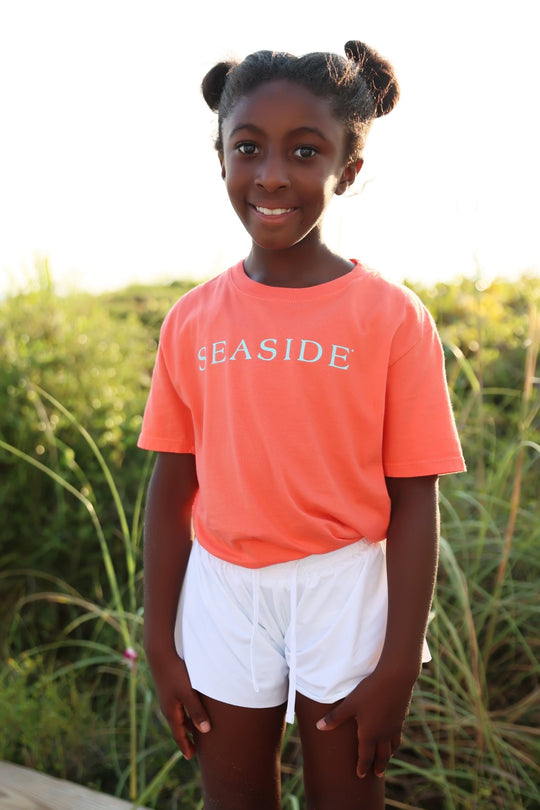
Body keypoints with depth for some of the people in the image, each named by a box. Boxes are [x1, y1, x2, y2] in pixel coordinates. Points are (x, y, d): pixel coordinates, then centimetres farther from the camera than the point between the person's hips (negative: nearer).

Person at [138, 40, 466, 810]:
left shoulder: (392, 315, -10)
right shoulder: (192, 320, -2)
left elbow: (413, 501, -8)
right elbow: (172, 486, 2)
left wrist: (398, 667, -9)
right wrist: (161, 644, 4)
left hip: (344, 589, -2)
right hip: (223, 591, 3)